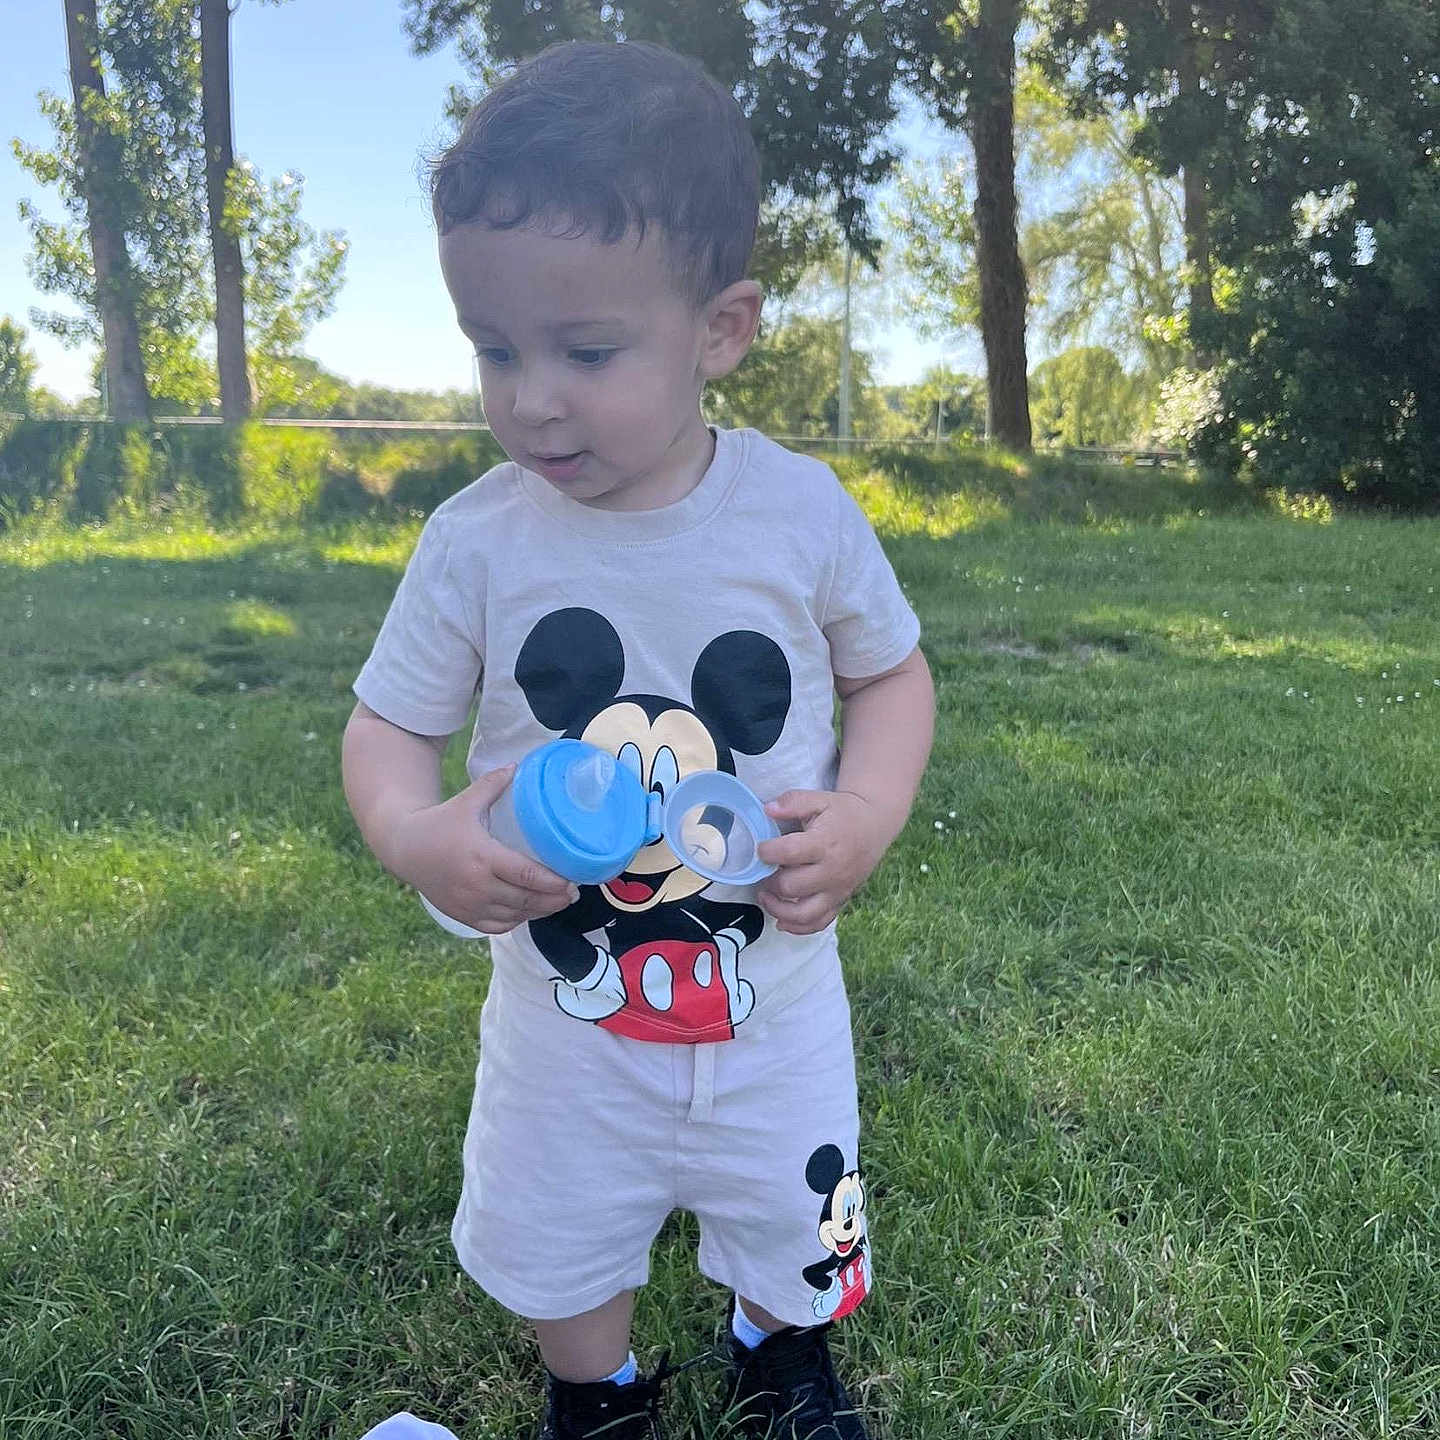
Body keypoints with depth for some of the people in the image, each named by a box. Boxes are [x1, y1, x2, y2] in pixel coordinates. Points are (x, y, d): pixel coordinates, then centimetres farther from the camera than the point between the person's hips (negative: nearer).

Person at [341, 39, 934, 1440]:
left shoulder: (800, 511, -15)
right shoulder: (475, 541, -16)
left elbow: (891, 671, -1)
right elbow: (389, 723, -6)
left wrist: (866, 813, -19)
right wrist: (412, 833, -28)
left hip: (773, 995, 1)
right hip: (565, 1008, 0)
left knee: (792, 1234, 23)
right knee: (559, 1254, 21)